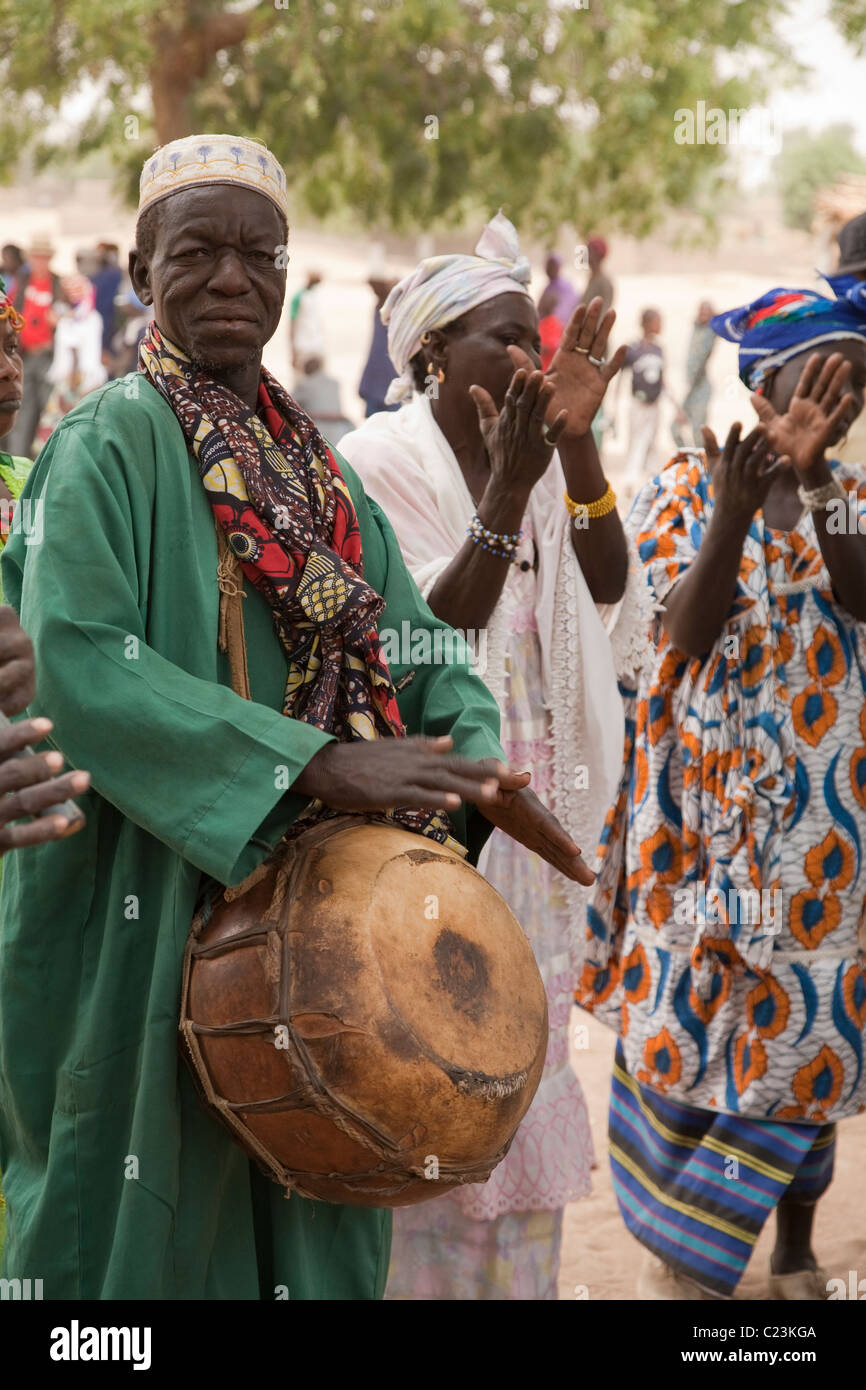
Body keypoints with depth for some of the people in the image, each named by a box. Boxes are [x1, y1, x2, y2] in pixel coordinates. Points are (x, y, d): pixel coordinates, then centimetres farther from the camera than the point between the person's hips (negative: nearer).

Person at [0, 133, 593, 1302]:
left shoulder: (313, 460, 12)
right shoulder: (110, 444, -9)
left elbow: (413, 640, 7)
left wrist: (480, 768, -15)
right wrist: (319, 765, -28)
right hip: (157, 917, -6)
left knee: (309, 1220, 15)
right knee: (162, 1205, 5)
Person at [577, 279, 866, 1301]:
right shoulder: (685, 487, -1)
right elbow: (687, 629, -13)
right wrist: (733, 514, -26)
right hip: (704, 792, -2)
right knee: (690, 1001, 2)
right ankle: (674, 1254, 18)